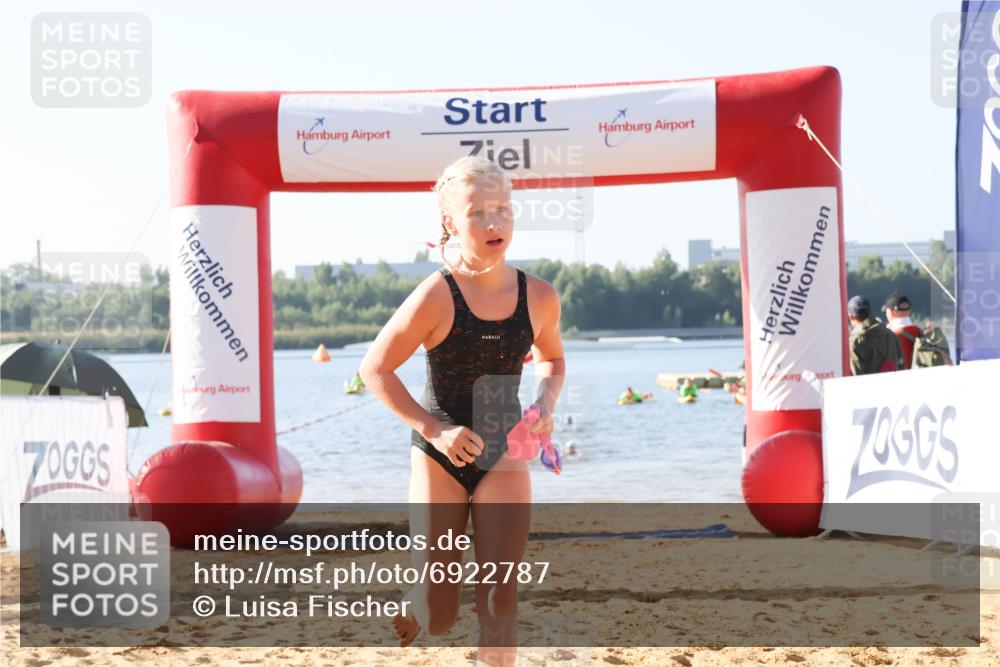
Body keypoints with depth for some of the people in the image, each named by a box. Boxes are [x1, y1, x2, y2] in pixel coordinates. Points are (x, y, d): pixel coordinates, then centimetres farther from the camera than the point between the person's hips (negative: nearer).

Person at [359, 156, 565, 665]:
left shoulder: (538, 296, -4)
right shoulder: (437, 296, -17)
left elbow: (552, 359, 17)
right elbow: (375, 368, -11)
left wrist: (545, 404, -4)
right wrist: (434, 429, -18)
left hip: (503, 455, 3)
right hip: (440, 454, -2)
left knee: (499, 600, -9)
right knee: (437, 619, 3)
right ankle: (410, 606, 40)